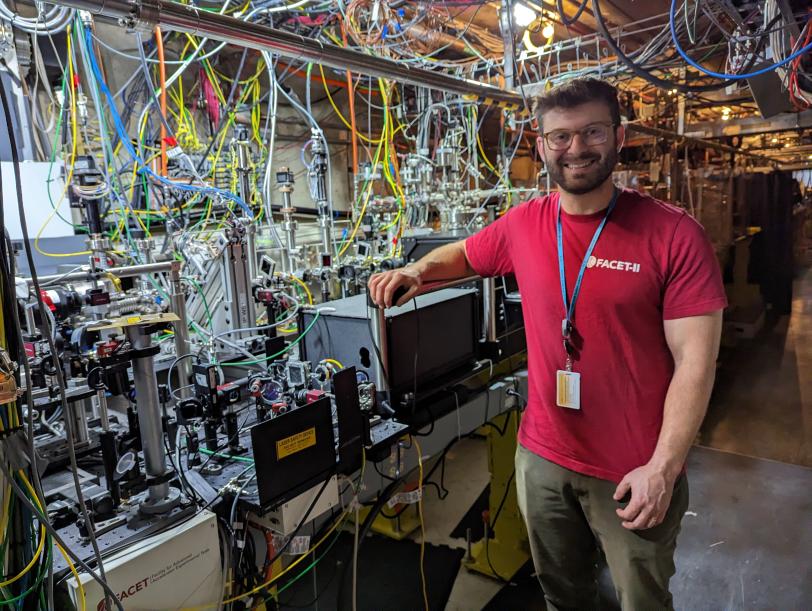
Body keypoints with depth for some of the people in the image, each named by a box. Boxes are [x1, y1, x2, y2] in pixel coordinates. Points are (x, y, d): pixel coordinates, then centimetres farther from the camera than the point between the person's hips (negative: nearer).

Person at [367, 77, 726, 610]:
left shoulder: (674, 234, -15)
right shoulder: (523, 224, -3)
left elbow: (695, 361, -14)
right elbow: (464, 254, 16)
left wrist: (663, 467, -17)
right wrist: (417, 271, -4)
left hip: (636, 473, -3)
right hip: (541, 455, 4)